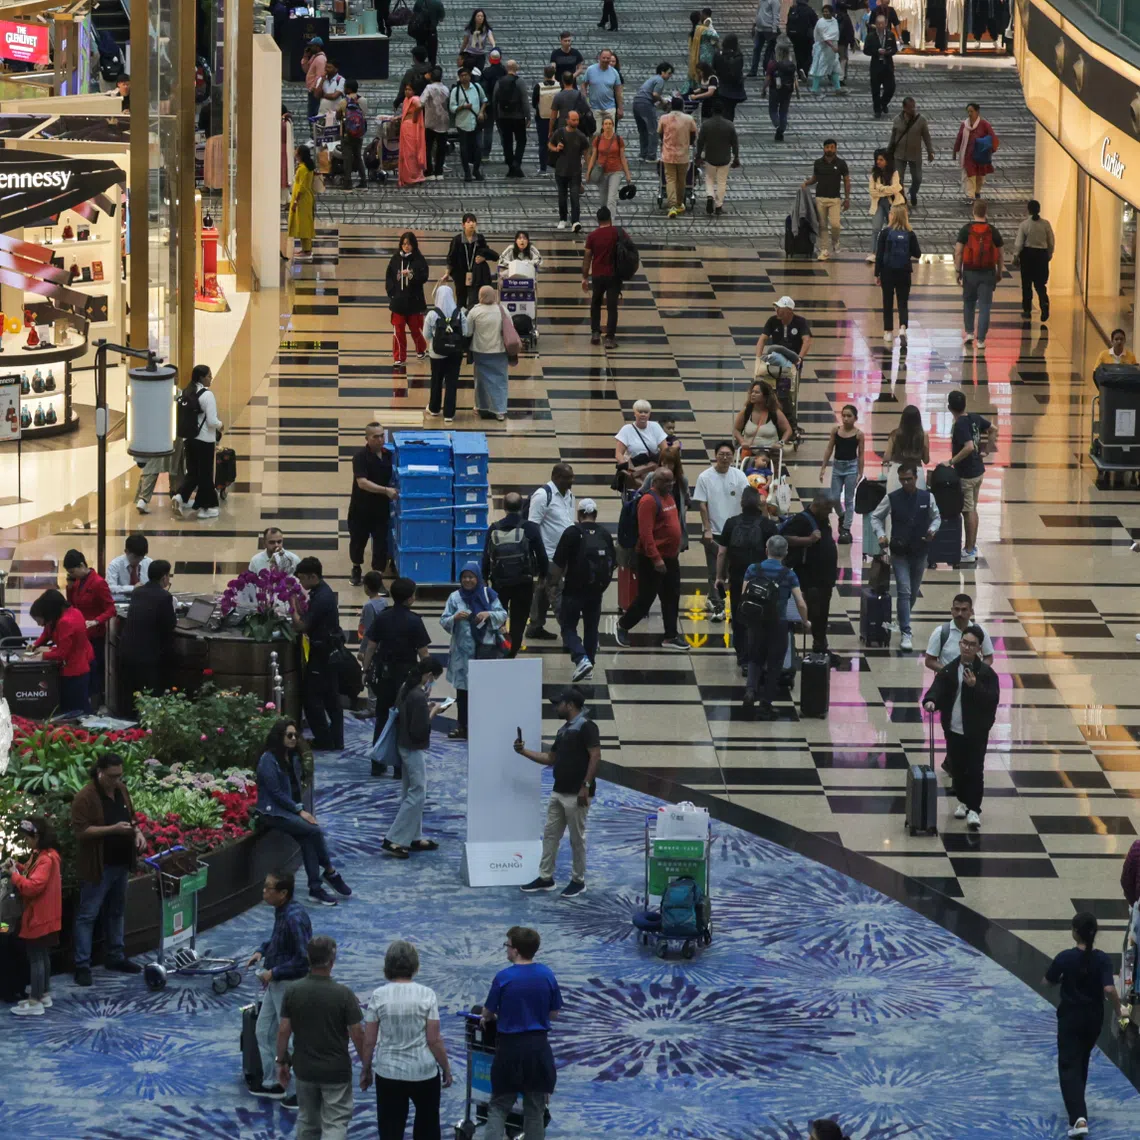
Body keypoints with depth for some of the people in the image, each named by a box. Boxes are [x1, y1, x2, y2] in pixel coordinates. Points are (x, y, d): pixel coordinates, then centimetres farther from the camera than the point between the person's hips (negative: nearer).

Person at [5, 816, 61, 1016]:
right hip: (42, 917, 11)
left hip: (39, 918, -11)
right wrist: (18, 866, 5)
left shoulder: (46, 859, -24)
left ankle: (35, 1003, -2)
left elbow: (33, 886, -31)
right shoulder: (41, 855, 8)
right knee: (42, 957, 19)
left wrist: (15, 875, -21)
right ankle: (44, 995, 29)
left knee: (36, 958, -5)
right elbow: (33, 874, 21)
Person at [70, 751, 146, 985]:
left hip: (120, 863, 8)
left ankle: (115, 957, 29)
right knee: (87, 915, -3)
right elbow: (81, 831, -22)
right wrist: (113, 829, -29)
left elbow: (130, 817, 18)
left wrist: (137, 832, -3)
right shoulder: (85, 797, -18)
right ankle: (82, 965, -2)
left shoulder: (121, 790, 5)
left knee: (116, 912, 18)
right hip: (97, 867, -8)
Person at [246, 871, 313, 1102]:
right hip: (275, 983, 10)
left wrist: (273, 973, -21)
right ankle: (272, 1083, 34)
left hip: (290, 985, -10)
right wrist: (261, 951, 5)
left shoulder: (294, 918, -28)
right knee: (264, 1031, 20)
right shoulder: (281, 911, 2)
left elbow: (303, 959, -28)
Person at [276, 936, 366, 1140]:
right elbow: (357, 1034, -11)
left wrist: (281, 1061, 10)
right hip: (336, 1070, -4)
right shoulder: (343, 994, -16)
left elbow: (283, 1031, -3)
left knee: (307, 1122, 21)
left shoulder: (293, 991, -7)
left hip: (304, 1068, 4)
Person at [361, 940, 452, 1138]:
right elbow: (434, 1040, -9)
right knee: (427, 1128, 20)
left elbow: (369, 1041, -4)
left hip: (389, 1074, 0)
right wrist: (446, 1069, 4)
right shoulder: (426, 995, -10)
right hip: (424, 1073, 0)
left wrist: (366, 1070, 9)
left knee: (390, 1131, 7)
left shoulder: (378, 996, -7)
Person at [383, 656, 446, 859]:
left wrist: (427, 708, 6)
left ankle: (414, 837, 25)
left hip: (405, 746, 10)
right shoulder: (418, 697, -25)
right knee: (417, 794, -3)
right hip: (414, 749, -10)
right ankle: (393, 840, -4)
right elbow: (420, 730, -24)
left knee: (410, 793, 17)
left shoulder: (406, 688, 2)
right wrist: (433, 713, -12)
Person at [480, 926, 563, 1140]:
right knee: (534, 1110, 12)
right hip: (538, 1047, 2)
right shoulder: (547, 976, -3)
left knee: (499, 1107, 9)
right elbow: (554, 1012, 7)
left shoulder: (504, 977, -11)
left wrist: (490, 1018, 23)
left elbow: (487, 1013, -1)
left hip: (510, 1047, -2)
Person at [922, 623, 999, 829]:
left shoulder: (986, 673, -6)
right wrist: (930, 700, -32)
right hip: (953, 729, 3)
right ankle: (963, 801, 32)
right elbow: (937, 688, -9)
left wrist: (975, 686, -26)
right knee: (957, 768, 13)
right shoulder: (948, 671, 2)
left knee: (975, 771, -4)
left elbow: (992, 699, -13)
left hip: (976, 731, -3)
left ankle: (974, 809, 1)